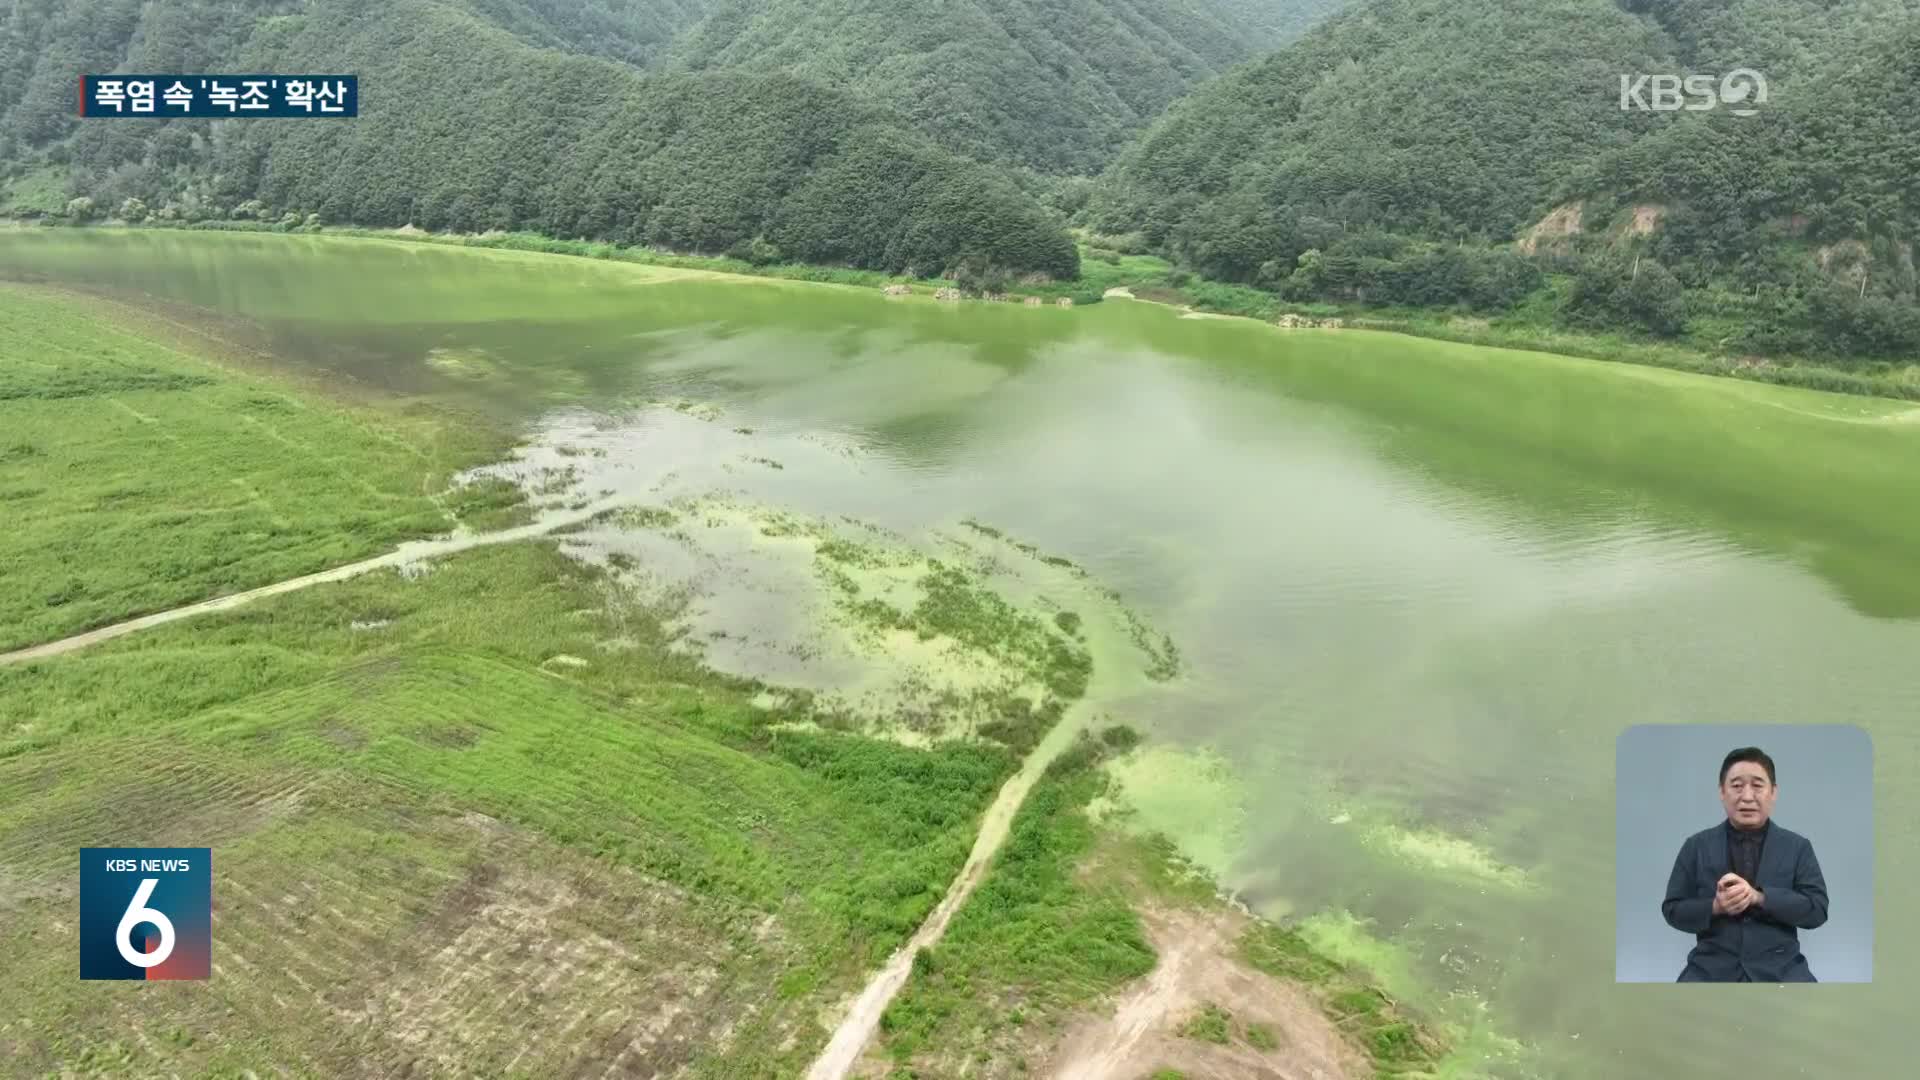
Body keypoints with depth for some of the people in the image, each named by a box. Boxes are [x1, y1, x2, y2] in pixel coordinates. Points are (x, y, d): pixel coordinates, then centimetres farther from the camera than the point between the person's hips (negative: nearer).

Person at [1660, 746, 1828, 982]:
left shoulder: (1797, 847, 8)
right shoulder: (1696, 846, 7)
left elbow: (1817, 909, -2)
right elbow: (1672, 910, 6)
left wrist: (1759, 897, -16)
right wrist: (1715, 907, -13)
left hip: (1780, 967, 1)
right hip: (1712, 966, 0)